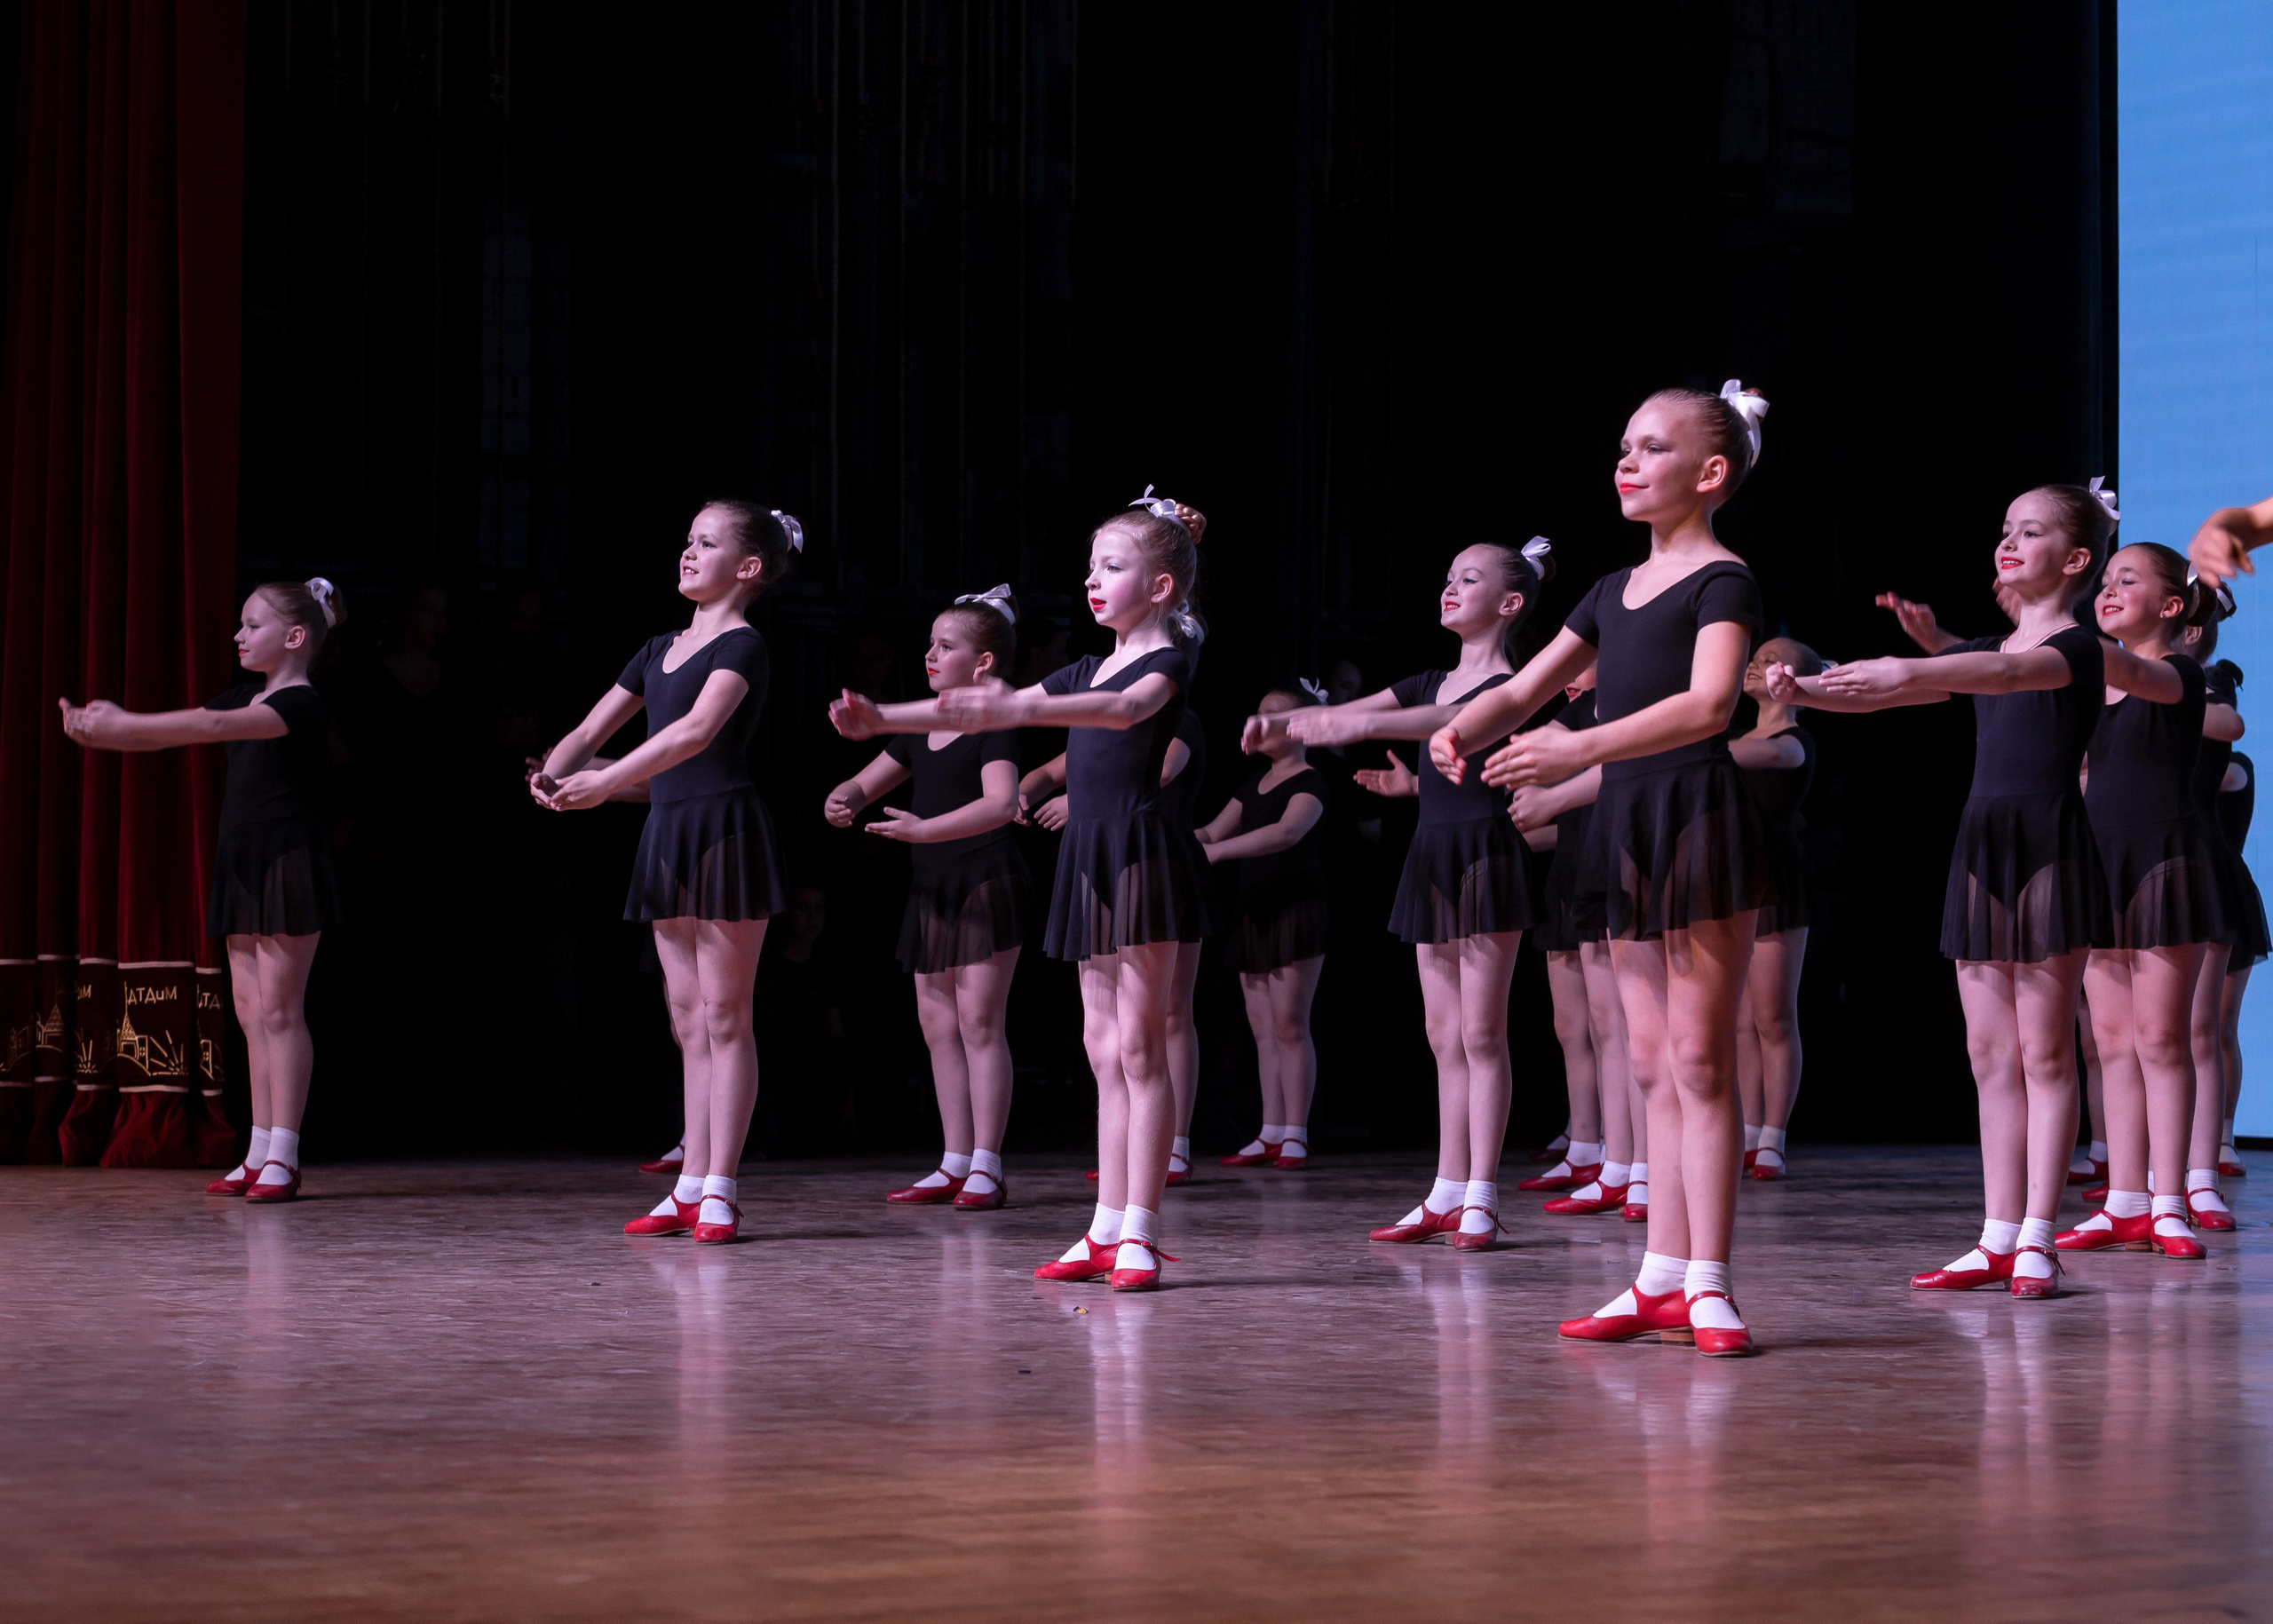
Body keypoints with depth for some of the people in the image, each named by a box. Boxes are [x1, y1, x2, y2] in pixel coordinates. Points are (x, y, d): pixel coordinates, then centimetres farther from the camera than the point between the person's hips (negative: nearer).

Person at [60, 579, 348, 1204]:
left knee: (279, 1009, -8)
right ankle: (261, 1152, 11)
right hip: (244, 865, 9)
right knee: (251, 1011, 8)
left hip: (288, 863, -9)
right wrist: (101, 730, -8)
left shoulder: (303, 706, -12)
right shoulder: (245, 698, 16)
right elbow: (175, 733, 10)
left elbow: (214, 726, -24)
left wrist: (123, 723, -26)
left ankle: (282, 1158, -7)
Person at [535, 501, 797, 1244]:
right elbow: (592, 729, 15)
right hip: (668, 833, 8)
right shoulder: (660, 650, 16)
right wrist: (553, 773, -7)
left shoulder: (741, 644, -9)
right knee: (689, 1020, 9)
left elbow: (698, 729, -25)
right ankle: (691, 1186, 12)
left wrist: (608, 781, -31)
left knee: (725, 1016, -4)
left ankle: (721, 1190, -3)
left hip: (725, 831, -8)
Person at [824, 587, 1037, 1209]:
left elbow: (1002, 803, -27)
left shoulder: (994, 724, -11)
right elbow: (865, 784, 18)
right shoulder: (921, 728, 13)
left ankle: (986, 1168, -4)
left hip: (986, 881, -8)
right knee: (937, 1023, 8)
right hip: (933, 888, 8)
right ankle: (955, 1164, 15)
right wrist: (842, 801, -7)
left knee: (979, 1021, -7)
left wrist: (925, 829, -37)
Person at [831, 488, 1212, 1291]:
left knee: (1139, 1045, -8)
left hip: (1140, 855, -8)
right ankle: (1108, 1229, 10)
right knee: (1105, 1049, 8)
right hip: (1089, 860, 8)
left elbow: (1125, 709, -28)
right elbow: (981, 712, 17)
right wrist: (883, 719, 7)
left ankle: (1140, 1234, -8)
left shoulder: (1167, 662, -6)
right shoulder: (1088, 671, 19)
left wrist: (1019, 708, -43)